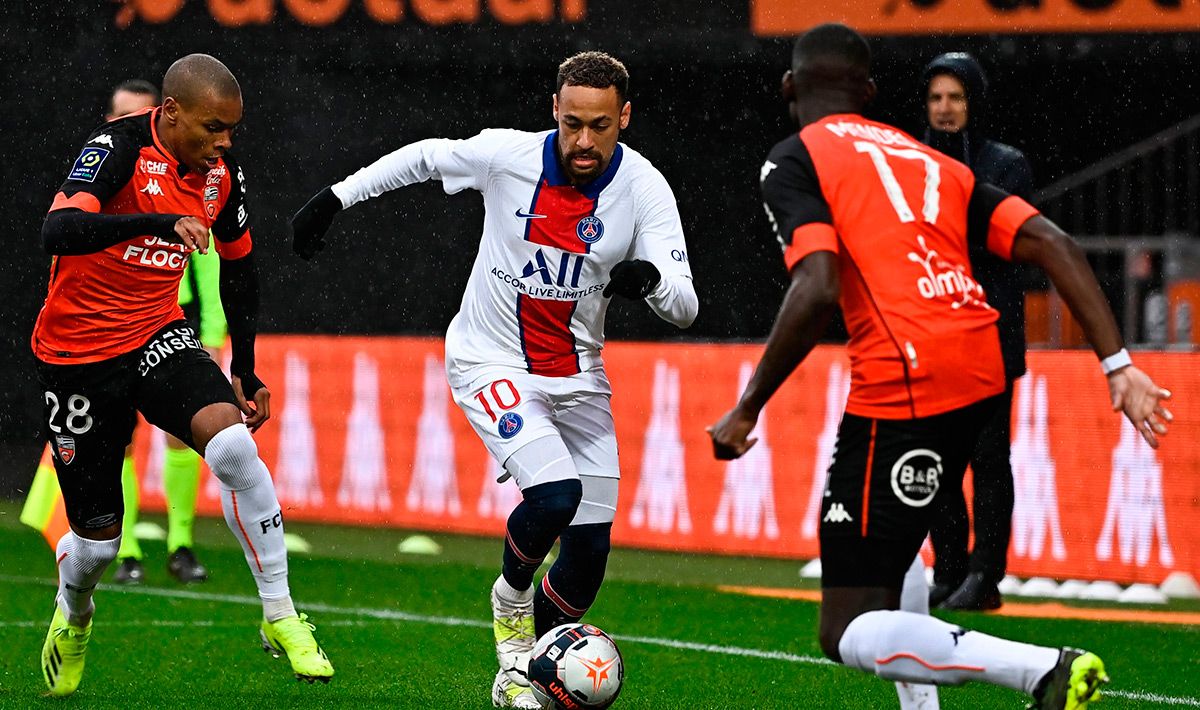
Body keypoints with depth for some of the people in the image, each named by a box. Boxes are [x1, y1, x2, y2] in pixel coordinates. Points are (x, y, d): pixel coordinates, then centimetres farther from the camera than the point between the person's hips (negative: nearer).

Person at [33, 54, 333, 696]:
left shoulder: (222, 173, -1)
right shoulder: (120, 148, -19)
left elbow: (238, 267, 17)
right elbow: (57, 233, -36)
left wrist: (243, 372, 17)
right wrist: (160, 222, -48)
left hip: (159, 336, 4)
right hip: (78, 351, -4)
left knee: (233, 445, -26)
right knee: (97, 540, 2)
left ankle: (279, 615, -14)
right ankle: (72, 617, 39)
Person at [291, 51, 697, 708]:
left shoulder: (643, 189, -13)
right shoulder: (508, 155, -16)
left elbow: (683, 308, -17)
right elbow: (424, 157, 5)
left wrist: (651, 278, -40)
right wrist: (334, 198, 7)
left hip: (577, 377, 3)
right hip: (492, 364, -3)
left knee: (588, 559, 2)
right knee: (554, 494, -27)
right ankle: (512, 598, 5)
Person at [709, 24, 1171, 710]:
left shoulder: (795, 161, 3)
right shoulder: (931, 160, 22)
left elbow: (818, 291, -14)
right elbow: (1051, 243, 11)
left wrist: (746, 411, -5)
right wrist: (1120, 367, 7)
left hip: (905, 385, -8)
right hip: (982, 369, 8)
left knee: (850, 635, -6)